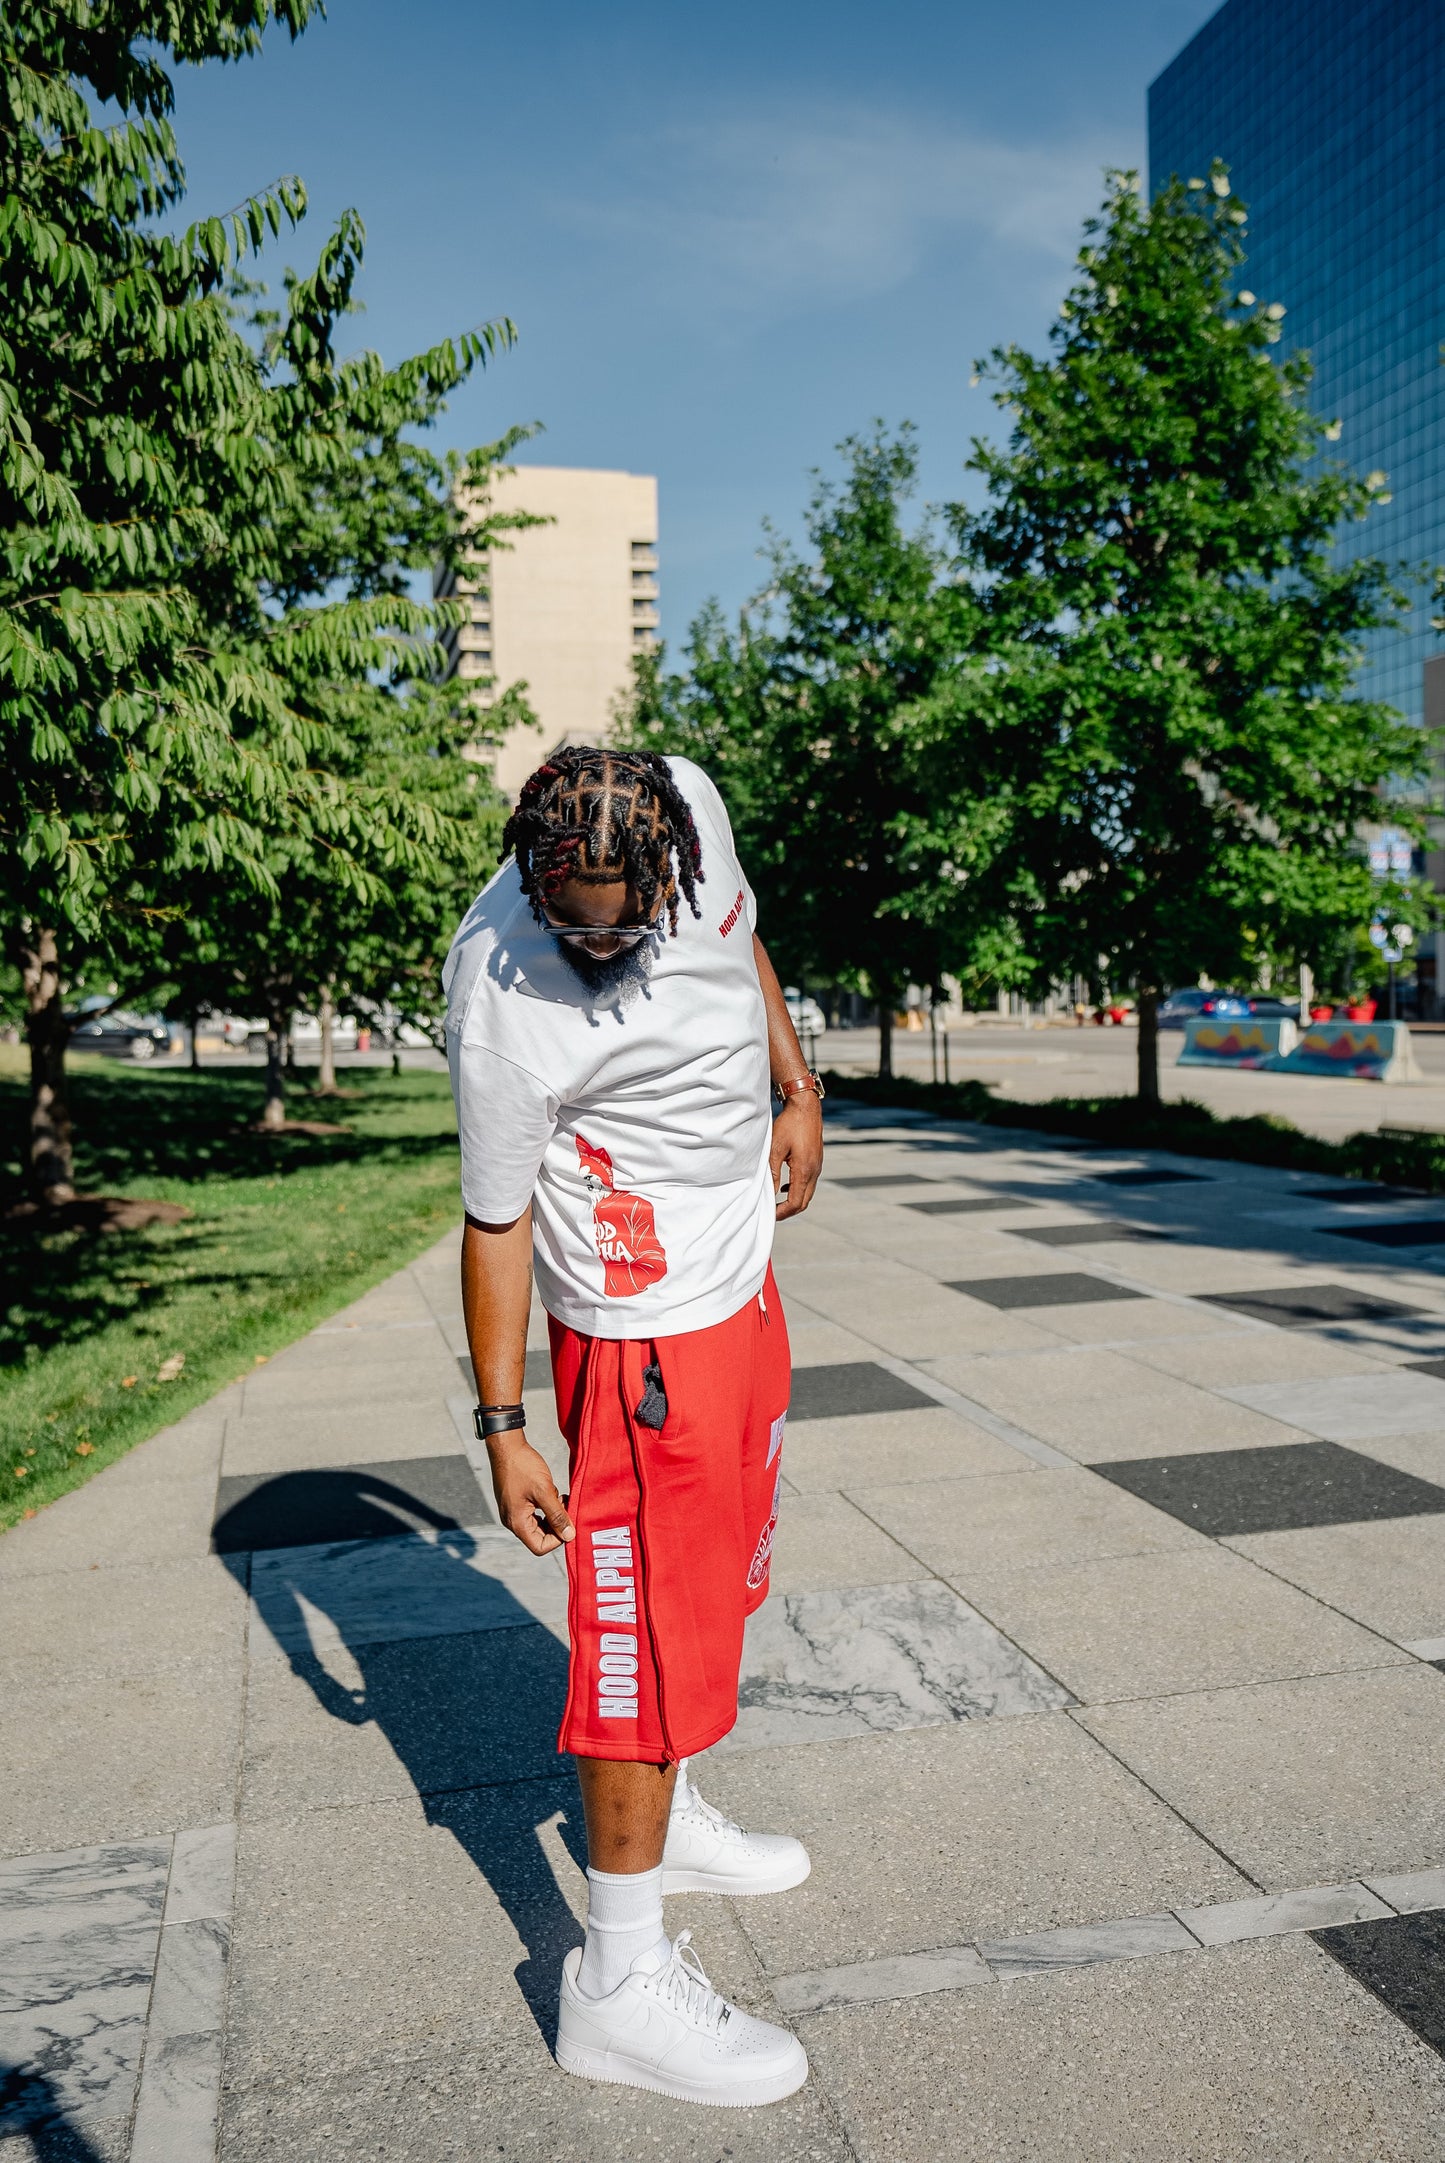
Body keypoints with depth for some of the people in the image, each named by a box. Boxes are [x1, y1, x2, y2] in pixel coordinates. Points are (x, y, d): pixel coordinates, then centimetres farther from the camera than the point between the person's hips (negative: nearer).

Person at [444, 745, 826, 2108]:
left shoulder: (691, 804, -11)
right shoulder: (505, 1005, -28)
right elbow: (495, 1225, -17)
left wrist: (795, 1087, 12)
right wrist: (502, 1426, -12)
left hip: (740, 1285, 8)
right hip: (645, 1336, -8)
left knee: (717, 1576, 21)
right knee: (654, 1623, -3)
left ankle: (666, 1818, 44)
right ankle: (619, 1983, 14)